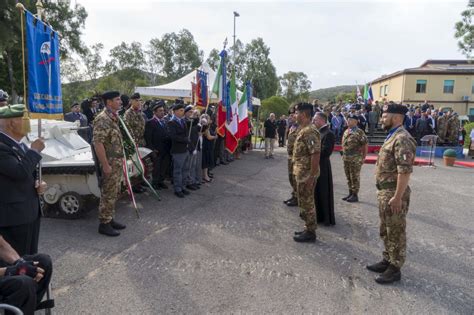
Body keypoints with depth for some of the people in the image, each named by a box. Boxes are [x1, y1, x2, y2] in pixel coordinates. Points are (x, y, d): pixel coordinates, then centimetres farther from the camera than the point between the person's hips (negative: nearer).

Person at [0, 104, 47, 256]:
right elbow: (20, 172, -30)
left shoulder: (20, 144, 11)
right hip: (13, 215, -9)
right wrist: (34, 151, -16)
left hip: (30, 212, 9)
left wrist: (39, 184, 0)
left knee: (30, 257, 20)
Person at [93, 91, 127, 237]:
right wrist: (105, 165, -23)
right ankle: (104, 224, 11)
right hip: (110, 163, -9)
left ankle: (110, 219, 27)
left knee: (114, 193, 16)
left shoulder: (113, 117, 13)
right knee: (108, 194, 0)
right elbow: (98, 143, -23)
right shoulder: (102, 119, -18)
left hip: (117, 163, 9)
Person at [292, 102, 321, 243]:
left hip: (306, 175, -10)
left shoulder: (310, 131, -20)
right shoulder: (303, 130, 12)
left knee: (307, 203, 1)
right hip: (301, 173, 10)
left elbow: (316, 154, -25)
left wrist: (311, 177, -24)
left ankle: (310, 233, 13)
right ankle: (308, 229, 29)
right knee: (304, 203, 17)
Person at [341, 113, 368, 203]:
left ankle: (355, 195, 7)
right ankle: (350, 193, 23)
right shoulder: (346, 131, 12)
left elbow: (365, 145, -11)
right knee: (348, 177, 13)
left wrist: (363, 157, -11)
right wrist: (343, 155, 15)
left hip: (355, 158, -8)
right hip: (346, 158, 8)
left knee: (355, 177, -1)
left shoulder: (359, 132, -11)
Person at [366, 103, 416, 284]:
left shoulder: (402, 139, -20)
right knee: (385, 230, 19)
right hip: (384, 191, 10)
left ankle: (395, 269, 16)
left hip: (393, 193, -10)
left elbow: (405, 171, -25)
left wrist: (397, 197, -25)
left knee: (396, 232, 3)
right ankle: (387, 261, 33)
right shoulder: (392, 136, 13)